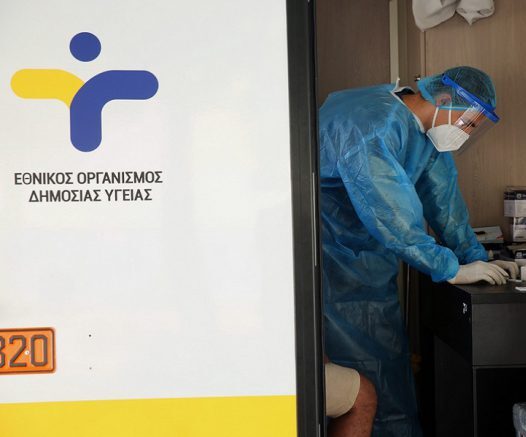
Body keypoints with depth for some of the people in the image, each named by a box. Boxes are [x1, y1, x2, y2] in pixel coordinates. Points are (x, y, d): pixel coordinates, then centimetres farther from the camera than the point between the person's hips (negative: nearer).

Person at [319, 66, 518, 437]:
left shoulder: (426, 129, 5)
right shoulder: (372, 127, -25)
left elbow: (443, 196, 11)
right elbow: (393, 215, -28)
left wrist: (477, 257, 3)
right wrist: (452, 269, -21)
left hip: (371, 259, 9)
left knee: (392, 360, 9)